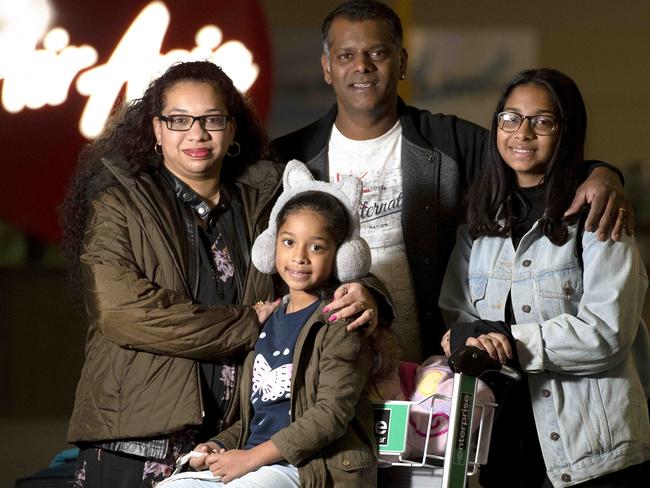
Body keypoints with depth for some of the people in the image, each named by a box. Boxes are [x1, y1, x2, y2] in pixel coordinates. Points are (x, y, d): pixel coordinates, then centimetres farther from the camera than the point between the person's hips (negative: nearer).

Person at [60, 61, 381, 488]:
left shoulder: (261, 201, 13)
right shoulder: (118, 203, 0)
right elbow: (124, 312, -13)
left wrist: (361, 296, -10)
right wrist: (250, 324, -10)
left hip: (233, 442, 3)